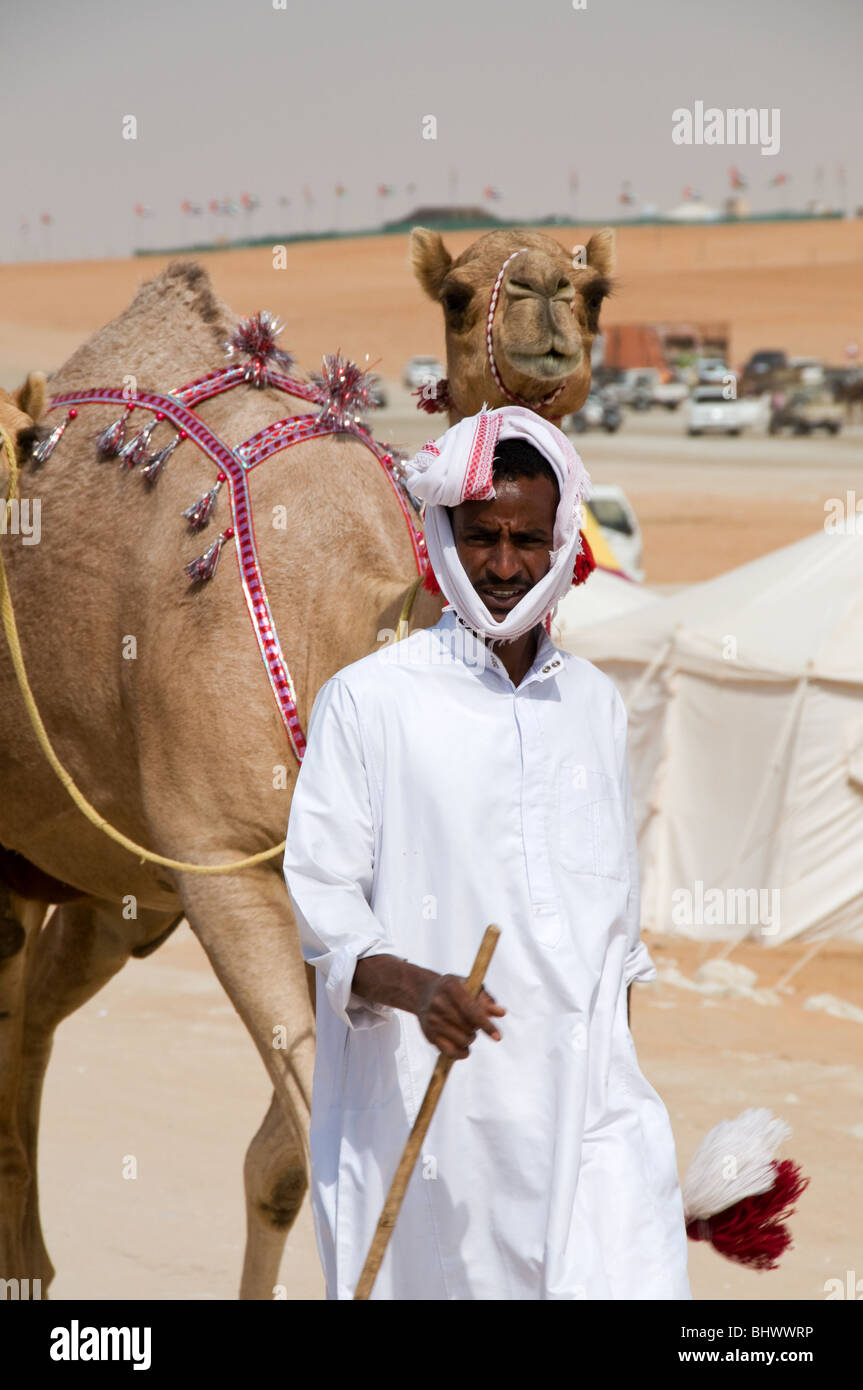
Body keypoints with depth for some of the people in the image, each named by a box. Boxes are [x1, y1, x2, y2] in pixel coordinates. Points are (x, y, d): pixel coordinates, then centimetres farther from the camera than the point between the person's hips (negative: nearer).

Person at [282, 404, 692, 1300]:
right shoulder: (367, 699, 0)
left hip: (590, 1095, 3)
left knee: (634, 1284, -12)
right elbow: (319, 895, -4)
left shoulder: (595, 705, 15)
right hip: (428, 1100, -3)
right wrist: (409, 986, -22)